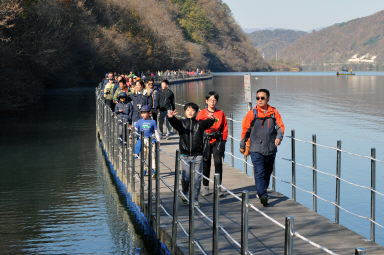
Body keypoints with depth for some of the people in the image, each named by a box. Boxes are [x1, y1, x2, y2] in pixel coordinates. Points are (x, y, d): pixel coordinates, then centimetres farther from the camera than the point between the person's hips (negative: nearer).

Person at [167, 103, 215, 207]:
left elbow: (206, 123, -15)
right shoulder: (181, 122, 7)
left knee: (197, 178, -1)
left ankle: (195, 200, 10)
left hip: (197, 155, 0)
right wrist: (171, 117, -38)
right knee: (186, 177, -1)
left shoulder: (199, 124, 6)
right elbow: (175, 123, -15)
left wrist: (211, 119, -39)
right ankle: (184, 194, 28)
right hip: (185, 155, 0)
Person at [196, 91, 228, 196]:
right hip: (205, 140, 0)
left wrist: (223, 141, 3)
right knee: (206, 164, 5)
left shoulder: (221, 113, 5)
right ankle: (205, 187, 15)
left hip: (217, 140, 0)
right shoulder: (202, 113, 3)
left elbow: (225, 128, 9)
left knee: (218, 162, -10)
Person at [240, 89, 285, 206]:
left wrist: (279, 137, -18)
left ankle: (261, 191, 34)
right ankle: (263, 196, -18)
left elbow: (280, 126, 2)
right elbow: (245, 130, 5)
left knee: (267, 172, 16)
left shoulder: (274, 112, 3)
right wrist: (242, 145, 10)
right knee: (259, 173, -14)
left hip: (271, 149, 3)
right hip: (256, 149, -3)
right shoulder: (252, 113, -2)